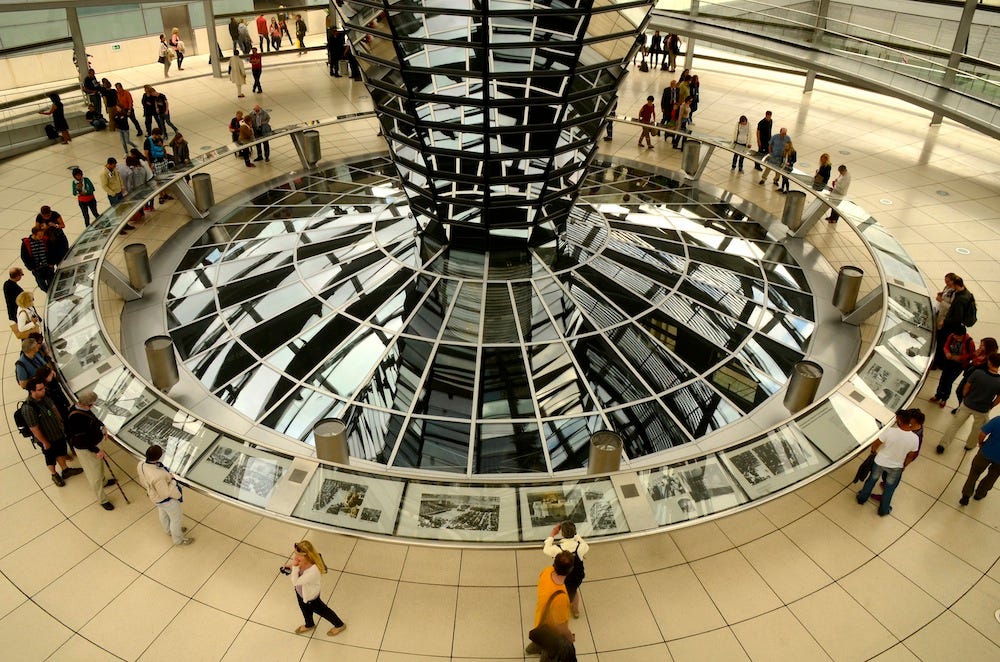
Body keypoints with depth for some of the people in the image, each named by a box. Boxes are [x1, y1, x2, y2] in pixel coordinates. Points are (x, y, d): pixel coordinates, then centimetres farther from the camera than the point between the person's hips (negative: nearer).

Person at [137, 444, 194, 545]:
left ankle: (169, 530, 64)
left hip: (154, 495, 7)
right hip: (167, 500, -7)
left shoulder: (141, 464, -24)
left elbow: (141, 480, -3)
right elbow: (165, 494, -31)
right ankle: (178, 539, 46)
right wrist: (172, 480, -20)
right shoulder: (158, 476, -47)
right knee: (176, 518, 21)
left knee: (163, 513, 35)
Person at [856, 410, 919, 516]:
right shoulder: (914, 439, -24)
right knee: (889, 488, 24)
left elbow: (875, 445, -18)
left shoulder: (889, 431, -32)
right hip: (896, 467, 1)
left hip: (880, 462, -1)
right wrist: (904, 466, 13)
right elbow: (910, 457, -7)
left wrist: (874, 452, 6)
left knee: (872, 480, 26)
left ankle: (862, 498, 48)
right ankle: (883, 510, 42)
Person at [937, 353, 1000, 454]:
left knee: (954, 424, 16)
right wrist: (989, 406, 9)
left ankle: (942, 445, 20)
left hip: (967, 404, 0)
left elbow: (967, 387, -9)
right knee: (977, 429, 27)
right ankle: (970, 445, 48)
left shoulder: (977, 373, -23)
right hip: (982, 411, 0)